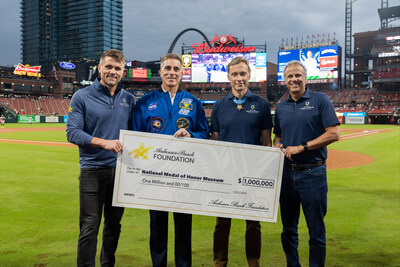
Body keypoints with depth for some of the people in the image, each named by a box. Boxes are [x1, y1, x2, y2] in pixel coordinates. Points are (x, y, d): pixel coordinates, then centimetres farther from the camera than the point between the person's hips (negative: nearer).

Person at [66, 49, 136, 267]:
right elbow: (72, 132, -10)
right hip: (93, 170, -4)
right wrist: (103, 142, -22)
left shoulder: (129, 99, 9)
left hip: (120, 169, 4)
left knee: (114, 224, 15)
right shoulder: (82, 97, -2)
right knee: (89, 226, -1)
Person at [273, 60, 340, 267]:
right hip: (287, 172, 5)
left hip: (313, 173, -4)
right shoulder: (281, 107, 11)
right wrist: (278, 145, -4)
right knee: (288, 228, 15)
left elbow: (333, 134, -10)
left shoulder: (320, 100, -3)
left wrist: (302, 147, -16)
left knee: (316, 230, 4)